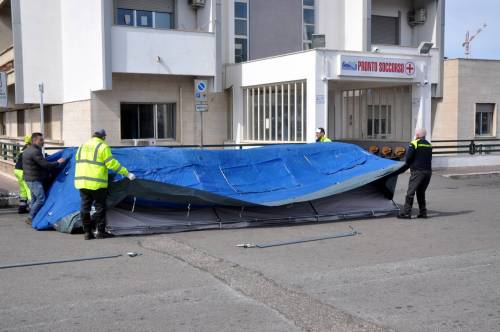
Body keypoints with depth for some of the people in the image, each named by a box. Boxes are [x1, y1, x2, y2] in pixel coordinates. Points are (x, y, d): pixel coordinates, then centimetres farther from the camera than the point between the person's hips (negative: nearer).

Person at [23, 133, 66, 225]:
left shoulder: (27, 151, 14)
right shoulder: (35, 152, -20)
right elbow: (45, 165, -22)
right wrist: (58, 162, -11)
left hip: (29, 178, 11)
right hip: (35, 180, -11)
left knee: (34, 198, 16)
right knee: (41, 199, -8)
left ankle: (31, 218, 21)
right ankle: (31, 219, -5)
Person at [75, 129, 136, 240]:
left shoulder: (82, 146, 18)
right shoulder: (103, 147, -3)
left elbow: (81, 162, 21)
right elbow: (112, 163, -10)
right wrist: (127, 173, -8)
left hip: (81, 181, 6)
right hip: (97, 183, -6)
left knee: (85, 206, 8)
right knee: (100, 206, 3)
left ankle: (87, 232, 10)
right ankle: (100, 231, 5)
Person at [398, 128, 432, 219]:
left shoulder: (414, 143, -7)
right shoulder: (429, 145, 13)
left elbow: (408, 158, -12)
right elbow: (429, 159, 17)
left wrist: (407, 164, 11)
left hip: (417, 171, -7)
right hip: (428, 171, 7)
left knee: (410, 192, -2)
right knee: (421, 192, 16)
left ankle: (406, 213, -3)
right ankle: (423, 212, 15)